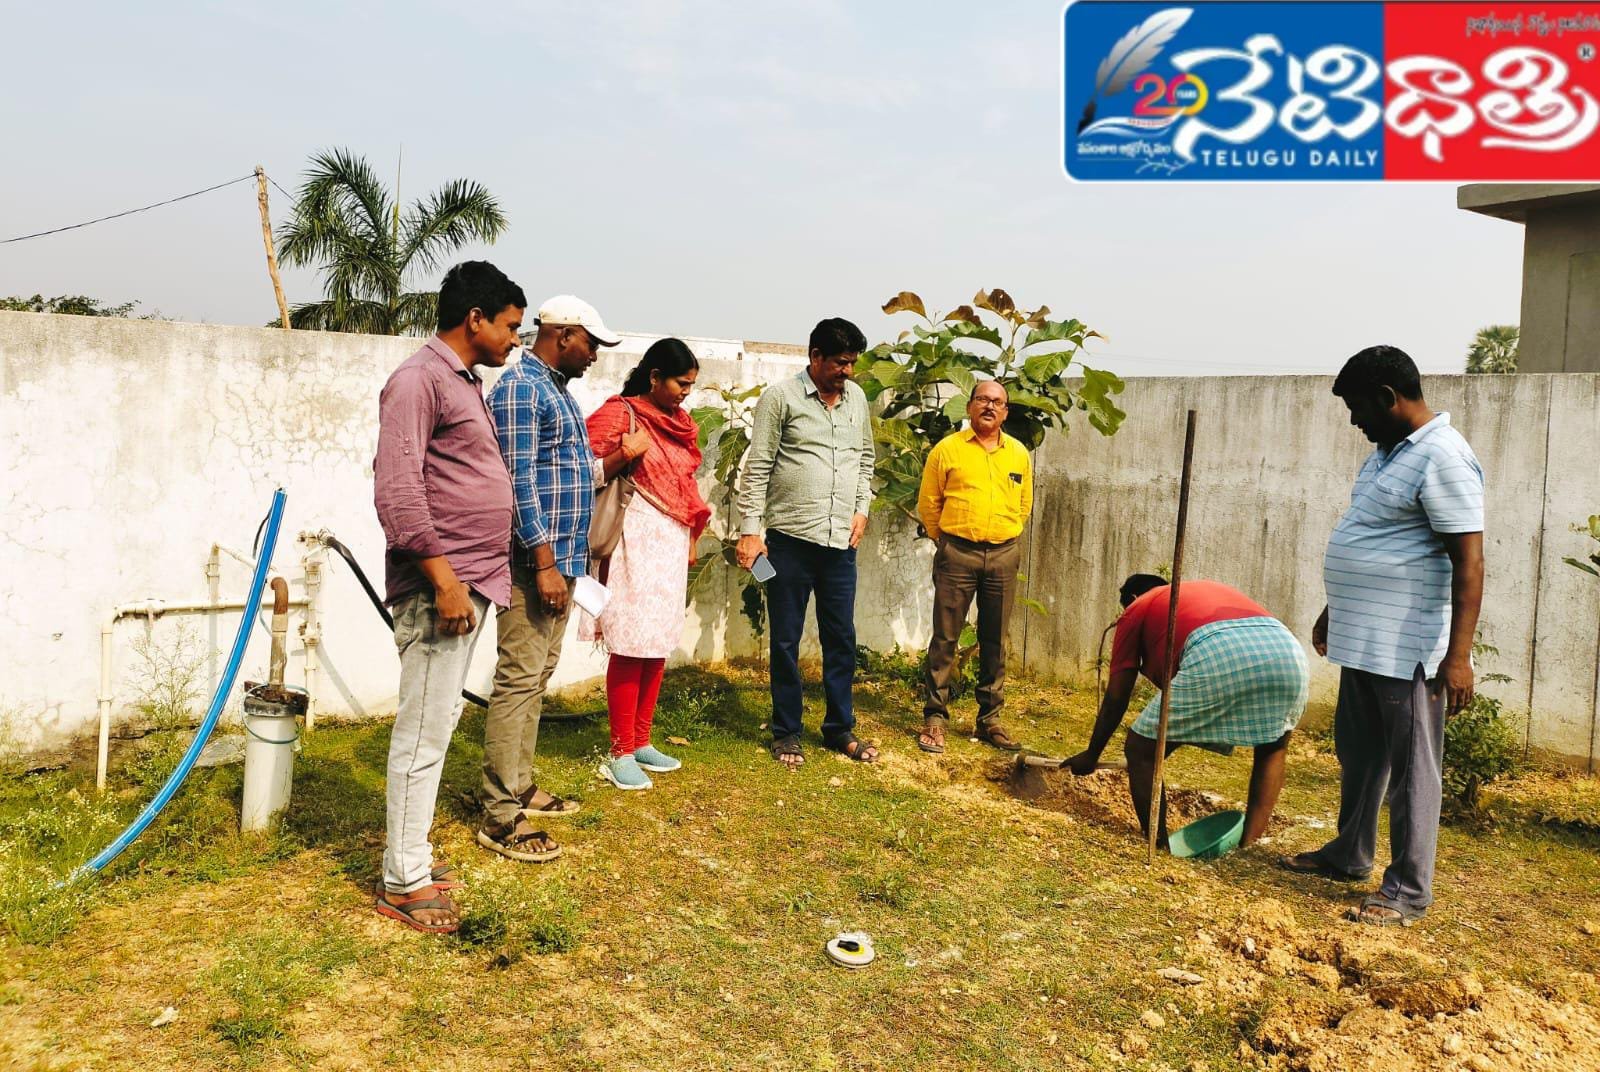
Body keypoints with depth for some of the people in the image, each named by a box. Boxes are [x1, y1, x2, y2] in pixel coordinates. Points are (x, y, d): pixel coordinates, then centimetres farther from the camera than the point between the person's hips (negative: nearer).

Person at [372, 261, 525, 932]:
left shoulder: (466, 382, 17)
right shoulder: (420, 379, -12)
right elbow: (396, 488, -20)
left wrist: (476, 580, 18)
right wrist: (444, 580, -21)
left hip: (470, 585, 10)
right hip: (440, 587, -10)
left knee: (439, 723, 16)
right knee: (423, 732, -2)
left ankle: (412, 856, 28)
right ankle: (402, 883, 9)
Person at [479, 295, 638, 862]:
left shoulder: (557, 388, 18)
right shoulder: (519, 387, -12)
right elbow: (520, 479, -19)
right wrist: (544, 561, -22)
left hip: (561, 557, 10)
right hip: (535, 561, -10)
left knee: (537, 677, 15)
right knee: (518, 681, -7)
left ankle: (520, 787, 26)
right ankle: (500, 817, -2)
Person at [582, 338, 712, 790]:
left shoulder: (679, 421, 14)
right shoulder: (619, 413, -7)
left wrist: (692, 537, 20)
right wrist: (626, 454, -24)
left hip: (672, 542, 7)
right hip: (636, 539, -7)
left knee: (658, 645, 10)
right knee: (631, 647, -4)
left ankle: (641, 743, 21)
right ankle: (620, 753, 6)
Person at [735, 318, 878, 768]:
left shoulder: (856, 397, 10)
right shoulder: (780, 397, -6)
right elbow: (757, 468, -7)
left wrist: (862, 508, 9)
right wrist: (750, 530, -10)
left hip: (841, 542, 5)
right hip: (790, 539, -4)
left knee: (841, 637, 11)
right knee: (786, 640, 6)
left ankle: (840, 727, 25)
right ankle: (786, 732, 18)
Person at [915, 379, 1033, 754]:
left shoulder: (1019, 454, 10)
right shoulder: (947, 449, 0)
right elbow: (928, 503, 5)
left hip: (1004, 556, 3)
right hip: (957, 554, -3)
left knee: (994, 641, 9)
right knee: (945, 638, -1)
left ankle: (989, 719, 19)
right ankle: (935, 718, 7)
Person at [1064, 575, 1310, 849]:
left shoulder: (1137, 609, 27)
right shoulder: (1209, 590, 43)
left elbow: (1116, 697, 24)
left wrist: (1091, 754, 38)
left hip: (1216, 657, -5)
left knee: (1140, 749, 13)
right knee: (1272, 751, 32)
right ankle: (1248, 846, 21)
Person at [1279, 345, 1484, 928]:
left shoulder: (1443, 458, -17)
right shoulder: (1387, 450, 14)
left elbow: (1469, 561, -21)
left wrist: (1458, 655, -25)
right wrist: (1333, 612, 27)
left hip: (1407, 647, -10)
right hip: (1363, 639, 10)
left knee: (1412, 769, 1)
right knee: (1358, 756, 20)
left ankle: (1408, 890, 12)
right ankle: (1349, 855, 34)